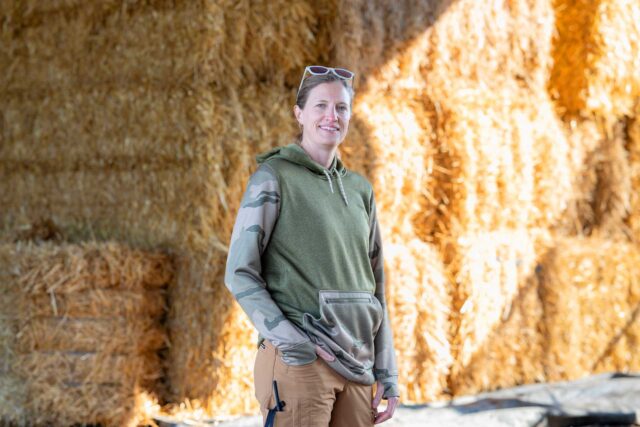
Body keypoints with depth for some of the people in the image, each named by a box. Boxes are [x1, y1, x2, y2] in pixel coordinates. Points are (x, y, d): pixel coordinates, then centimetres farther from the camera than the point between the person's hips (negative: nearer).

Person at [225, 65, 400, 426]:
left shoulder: (360, 189, 14)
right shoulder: (274, 178, -3)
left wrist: (387, 374, 12)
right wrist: (290, 339, -17)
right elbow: (240, 274, -6)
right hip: (298, 360, -6)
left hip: (357, 365, 6)